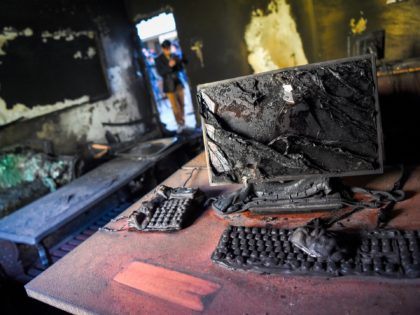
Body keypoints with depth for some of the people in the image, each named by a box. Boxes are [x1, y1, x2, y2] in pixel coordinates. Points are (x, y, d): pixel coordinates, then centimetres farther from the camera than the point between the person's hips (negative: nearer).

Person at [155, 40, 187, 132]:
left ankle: (182, 122, 23)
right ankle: (180, 124, 9)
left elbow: (180, 69, 4)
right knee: (175, 106, -5)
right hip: (169, 85, -4)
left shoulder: (175, 56, 4)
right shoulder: (158, 59, -7)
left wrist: (182, 62, -16)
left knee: (181, 104, 9)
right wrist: (169, 66, -28)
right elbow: (160, 73, -15)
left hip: (178, 83, 4)